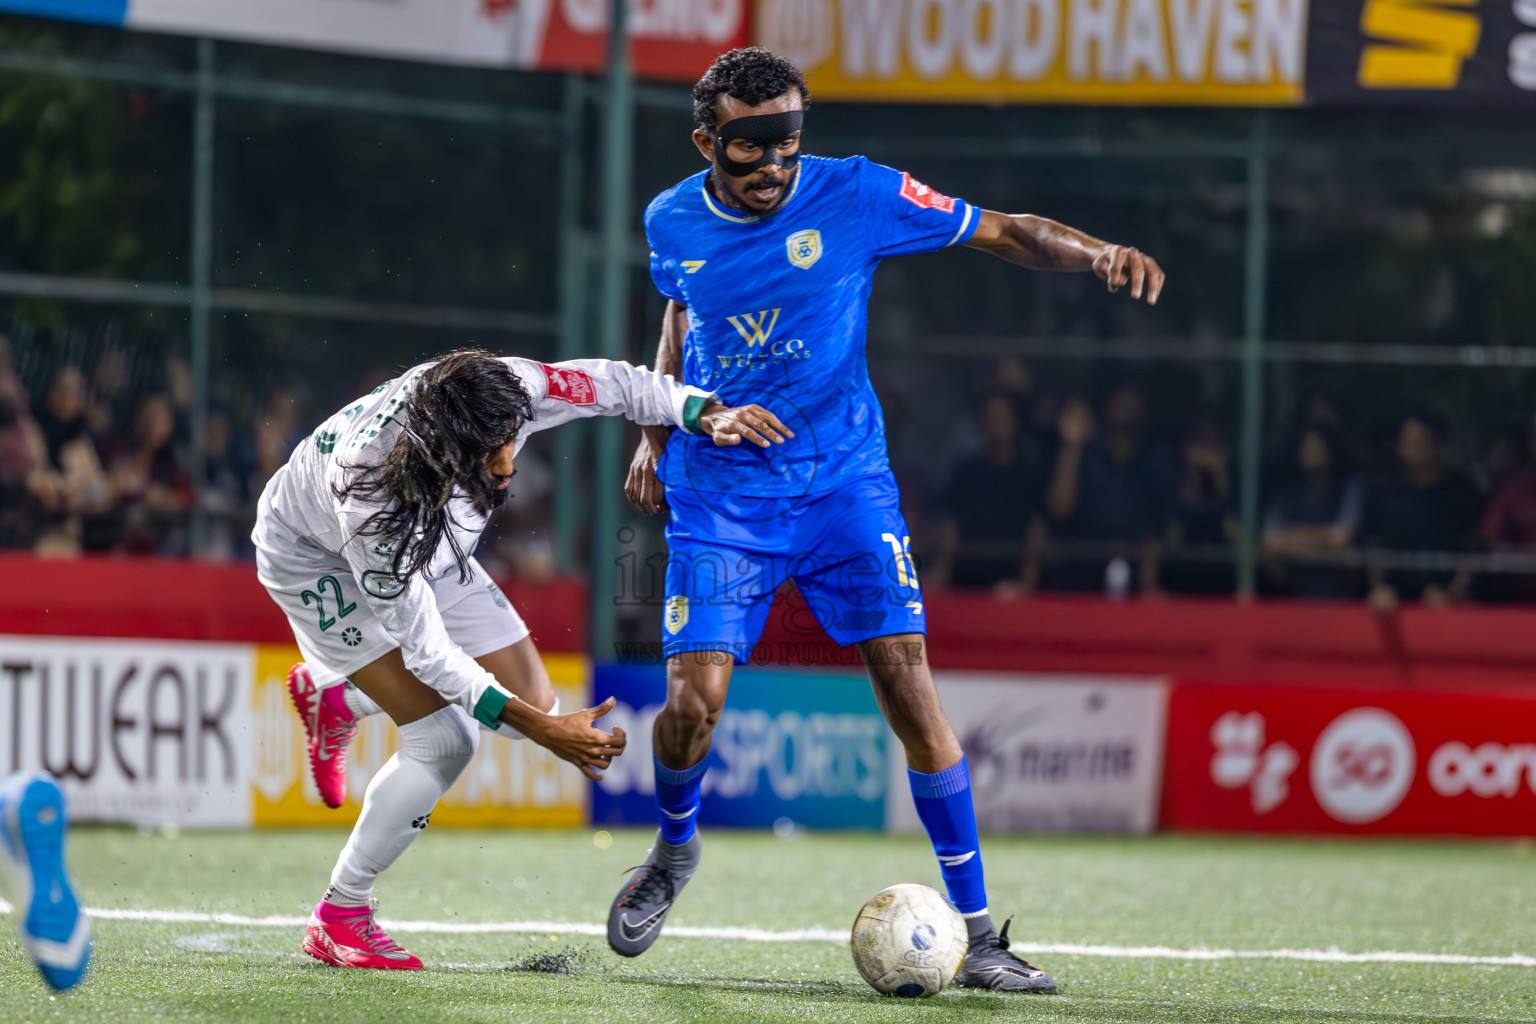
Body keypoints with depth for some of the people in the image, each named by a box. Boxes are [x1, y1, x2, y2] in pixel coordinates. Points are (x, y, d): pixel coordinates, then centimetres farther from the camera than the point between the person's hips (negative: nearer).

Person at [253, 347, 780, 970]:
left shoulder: (503, 394, -33)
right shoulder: (373, 492, -43)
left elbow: (613, 384, -15)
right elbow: (425, 648, -35)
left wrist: (707, 415, -30)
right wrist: (544, 733, -38)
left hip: (423, 545, 7)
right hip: (316, 558, -7)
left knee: (532, 699, 2)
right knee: (444, 739, -18)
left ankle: (336, 699, 24)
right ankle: (338, 919, -2)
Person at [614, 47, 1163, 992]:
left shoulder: (855, 197, -10)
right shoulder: (674, 224, -2)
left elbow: (1001, 232, -8)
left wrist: (1098, 256, -24)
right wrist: (655, 434, 18)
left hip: (844, 480, -1)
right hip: (719, 496, 1)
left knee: (909, 683, -12)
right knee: (695, 702, -12)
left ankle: (976, 933, -5)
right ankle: (674, 849, 23)